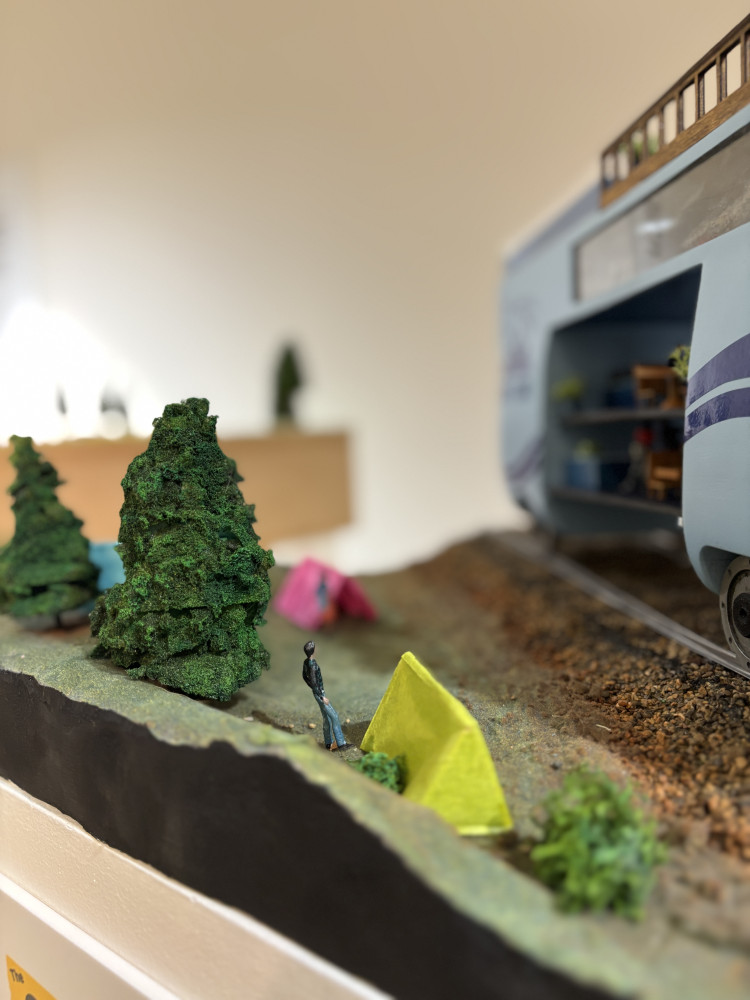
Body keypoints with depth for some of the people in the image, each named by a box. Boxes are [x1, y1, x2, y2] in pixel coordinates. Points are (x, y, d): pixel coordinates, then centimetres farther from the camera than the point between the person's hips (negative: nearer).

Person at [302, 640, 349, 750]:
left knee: (326, 717, 16)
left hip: (318, 692, 9)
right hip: (319, 693, -9)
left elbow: (304, 676, 17)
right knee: (334, 716, -5)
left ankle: (329, 743, 24)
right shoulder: (312, 664, -28)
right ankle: (341, 743, -2)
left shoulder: (305, 662, 2)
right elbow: (313, 682, -28)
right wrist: (322, 697, -22)